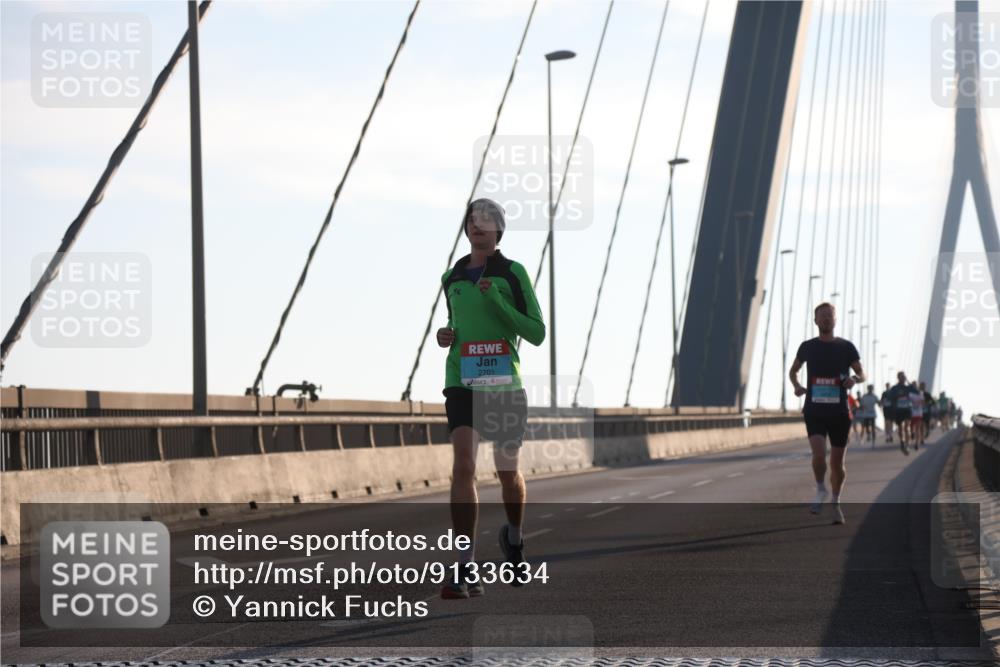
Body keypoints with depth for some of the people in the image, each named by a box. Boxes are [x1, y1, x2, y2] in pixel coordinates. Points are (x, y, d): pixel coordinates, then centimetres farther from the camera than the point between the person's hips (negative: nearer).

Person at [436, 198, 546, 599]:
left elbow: (537, 333, -5)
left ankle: (514, 537, 44)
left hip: (504, 385, -1)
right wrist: (446, 336, 5)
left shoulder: (512, 273, 0)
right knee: (463, 467, -17)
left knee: (508, 473, 12)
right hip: (462, 385, 1)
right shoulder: (452, 279, 11)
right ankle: (467, 573, -20)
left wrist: (497, 300, -16)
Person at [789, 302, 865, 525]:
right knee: (819, 454, -22)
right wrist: (797, 386, -2)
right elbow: (793, 370, 19)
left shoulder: (846, 347, 2)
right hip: (814, 412, -1)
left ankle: (835, 502, 26)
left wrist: (855, 378, -17)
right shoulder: (807, 347, 5)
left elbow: (862, 374, 7)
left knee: (837, 463, 6)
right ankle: (820, 490, 4)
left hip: (839, 412, 1)